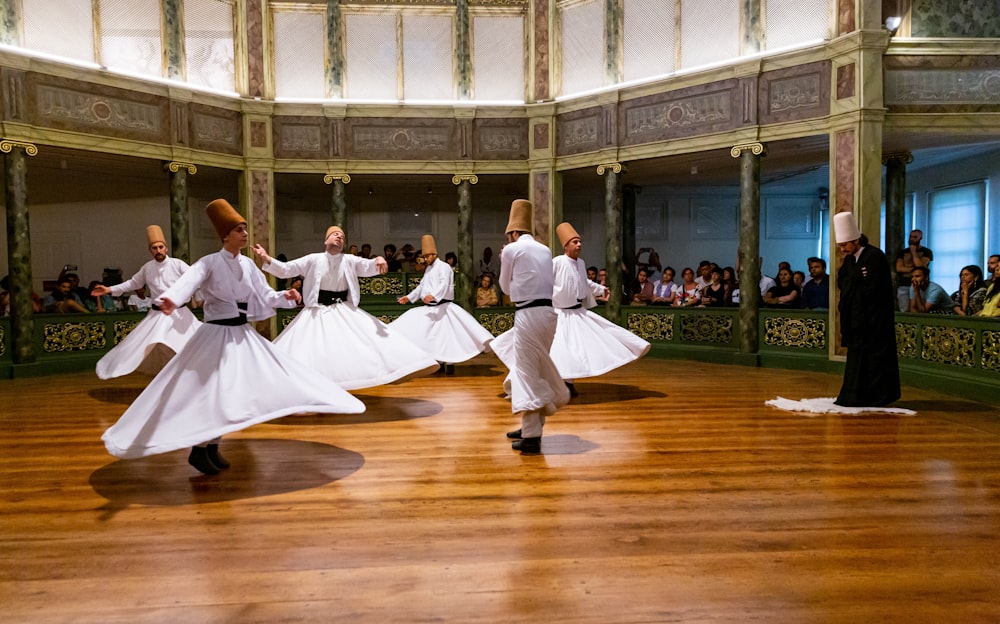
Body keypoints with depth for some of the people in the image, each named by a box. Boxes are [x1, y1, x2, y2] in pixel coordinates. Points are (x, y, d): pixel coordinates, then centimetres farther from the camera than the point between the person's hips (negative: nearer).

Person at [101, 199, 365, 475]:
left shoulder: (247, 264, 6)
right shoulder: (210, 263, -12)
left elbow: (265, 295, 11)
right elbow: (188, 281, -30)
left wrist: (284, 296, -10)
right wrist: (170, 299, -51)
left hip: (243, 334, 7)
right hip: (217, 334, -7)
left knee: (227, 393, 9)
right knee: (212, 391, -9)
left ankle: (212, 447, 23)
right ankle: (199, 449, 8)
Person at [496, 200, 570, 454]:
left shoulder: (511, 249, -2)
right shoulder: (544, 250, 16)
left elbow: (506, 287, 8)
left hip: (528, 314, -7)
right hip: (548, 312, 7)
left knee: (526, 372, -4)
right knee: (540, 370, 17)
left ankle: (532, 436, -5)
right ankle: (532, 425, 27)